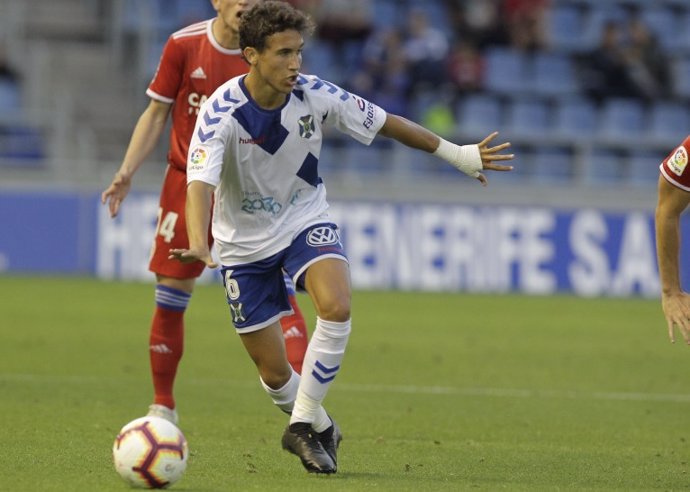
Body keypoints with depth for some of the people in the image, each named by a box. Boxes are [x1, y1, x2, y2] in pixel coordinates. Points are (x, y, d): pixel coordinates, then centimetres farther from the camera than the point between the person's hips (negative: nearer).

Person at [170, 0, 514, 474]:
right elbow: (200, 184, -38)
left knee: (337, 306, -29)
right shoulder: (221, 112, -26)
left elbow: (386, 123, -1)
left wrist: (458, 154, 4)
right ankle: (322, 430, 33)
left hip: (305, 220, 2)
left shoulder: (316, 96, -16)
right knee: (275, 373, 1)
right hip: (245, 242, -2)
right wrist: (199, 246, -56)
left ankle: (303, 425, -12)